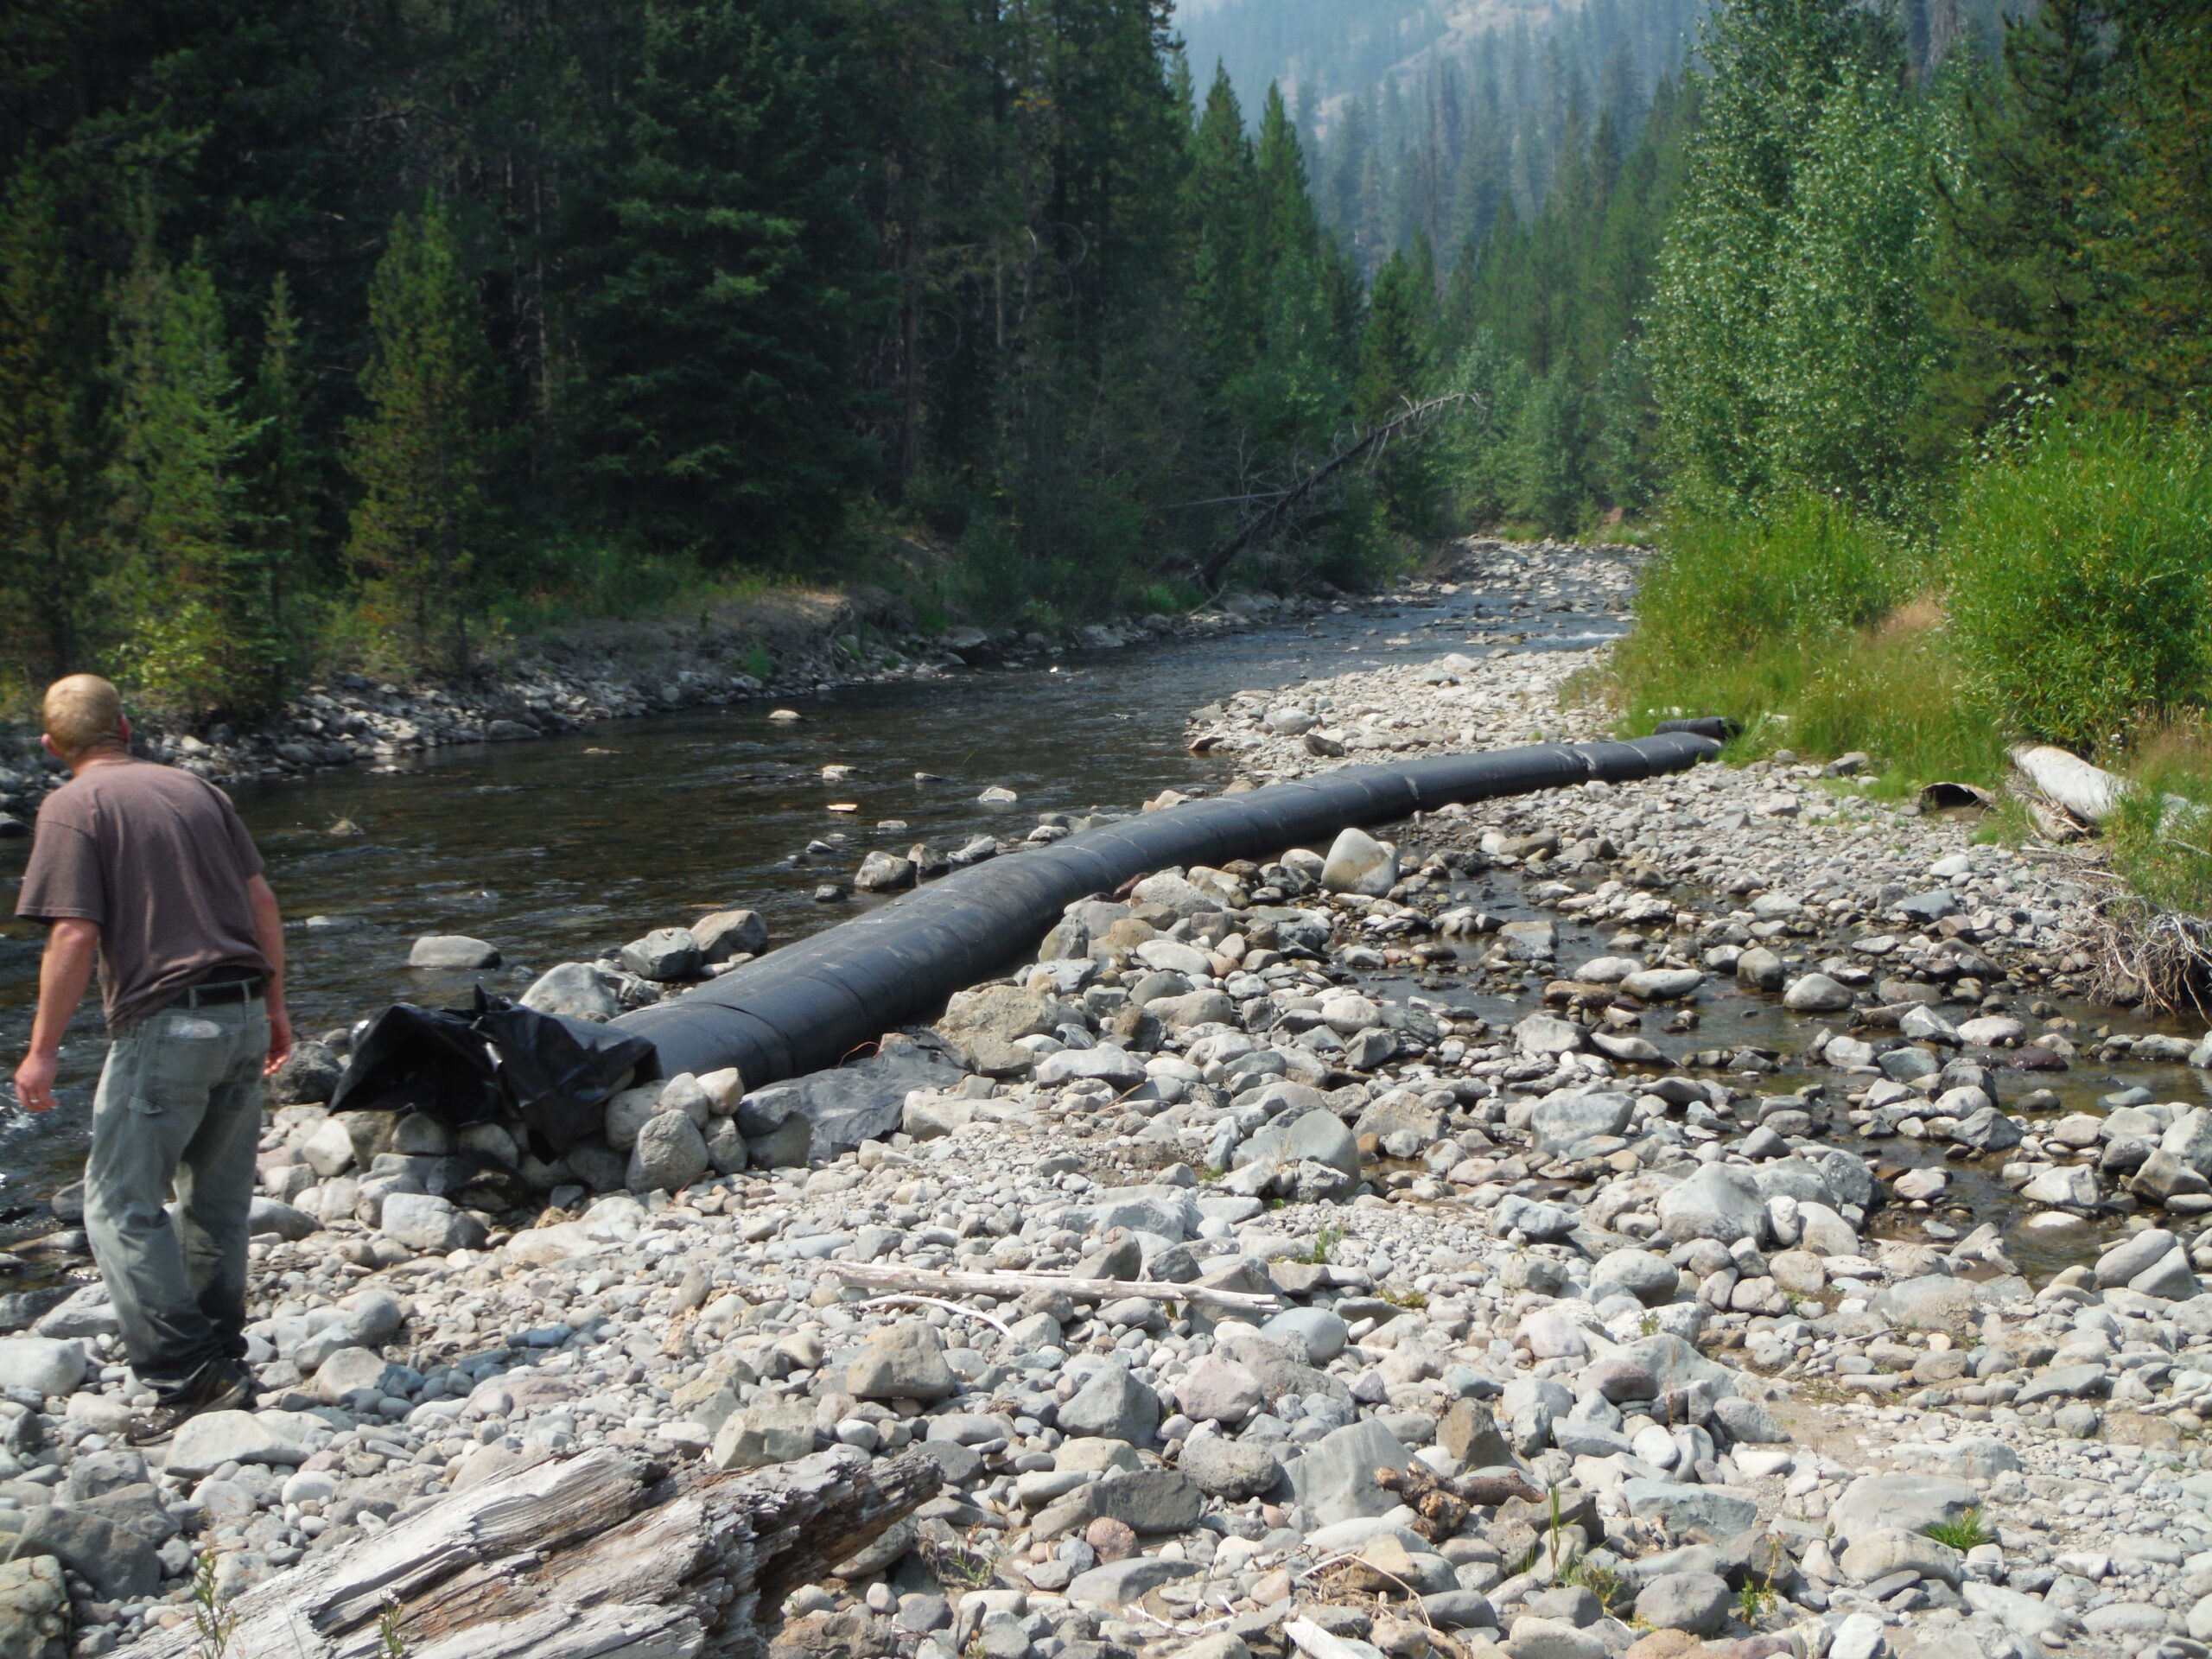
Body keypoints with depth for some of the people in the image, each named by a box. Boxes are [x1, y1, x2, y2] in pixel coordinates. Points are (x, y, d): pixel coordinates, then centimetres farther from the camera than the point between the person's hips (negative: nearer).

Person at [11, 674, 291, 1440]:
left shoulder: (73, 807, -5)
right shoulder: (195, 788, 13)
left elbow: (75, 936, -13)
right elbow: (262, 901, 12)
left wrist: (41, 1050, -7)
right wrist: (274, 1005, 19)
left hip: (166, 1024, -7)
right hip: (243, 1016, 7)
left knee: (122, 1203, 2)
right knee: (218, 1201, 15)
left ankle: (184, 1373, -4)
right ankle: (223, 1363, 21)